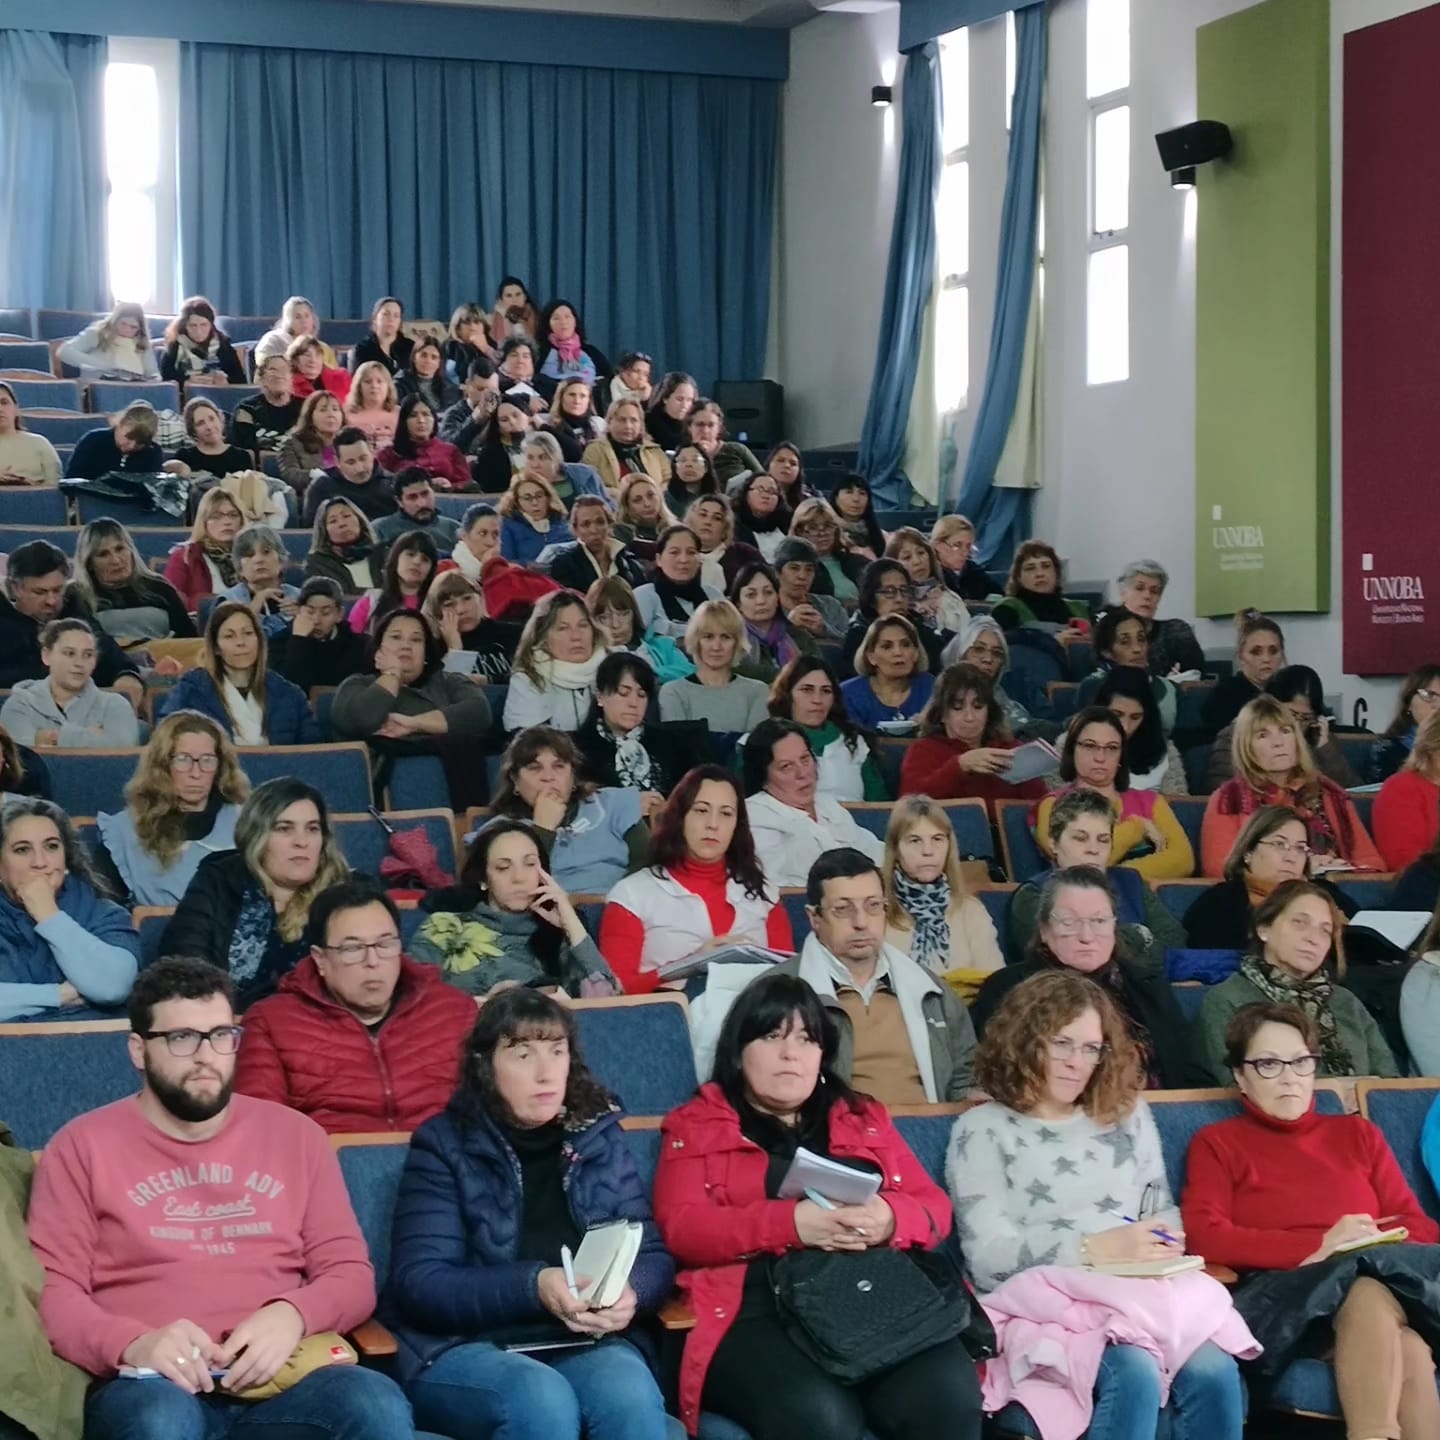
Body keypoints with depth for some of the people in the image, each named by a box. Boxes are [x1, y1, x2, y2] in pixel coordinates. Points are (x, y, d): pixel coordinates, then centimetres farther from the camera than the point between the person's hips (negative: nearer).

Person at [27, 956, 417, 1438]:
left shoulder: (294, 1134, 17)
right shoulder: (83, 1146, 9)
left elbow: (351, 1273, 13)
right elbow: (52, 1291, 1)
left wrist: (292, 1315, -11)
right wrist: (133, 1344, -20)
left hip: (280, 1371, 2)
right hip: (154, 1382, -2)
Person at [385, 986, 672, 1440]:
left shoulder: (600, 1136, 13)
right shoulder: (445, 1146, 2)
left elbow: (652, 1255, 11)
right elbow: (419, 1283, -8)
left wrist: (629, 1292, -14)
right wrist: (533, 1287, -23)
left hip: (587, 1342, 3)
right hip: (463, 1347, -3)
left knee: (631, 1396, -31)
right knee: (541, 1400, -36)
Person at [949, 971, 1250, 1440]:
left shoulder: (1128, 1114, 21)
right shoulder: (982, 1130, 5)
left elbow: (1163, 1211, 20)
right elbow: (990, 1259, -6)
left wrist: (1164, 1246, -5)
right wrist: (1098, 1249, -16)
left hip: (1139, 1293, 4)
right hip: (1046, 1302, -4)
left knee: (1213, 1370, -28)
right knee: (1135, 1374, -35)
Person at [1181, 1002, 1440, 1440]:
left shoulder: (1357, 1133, 27)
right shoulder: (1218, 1143, 16)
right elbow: (1204, 1238, -1)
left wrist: (1372, 1241, -7)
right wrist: (1317, 1248, -12)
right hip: (1280, 1292, -3)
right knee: (1373, 1299, -38)